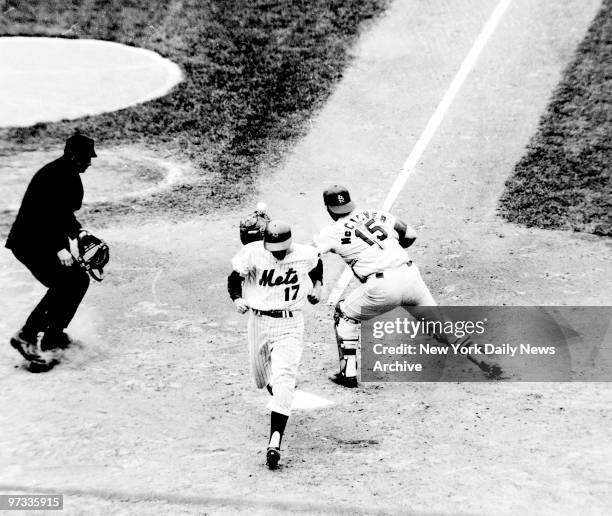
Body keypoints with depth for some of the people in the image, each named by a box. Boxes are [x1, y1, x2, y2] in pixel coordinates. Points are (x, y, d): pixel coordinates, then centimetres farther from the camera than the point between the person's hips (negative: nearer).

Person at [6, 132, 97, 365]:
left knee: (79, 280, 12)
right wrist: (59, 248, -30)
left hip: (48, 241, 10)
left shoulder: (71, 176, 10)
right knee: (63, 286, -20)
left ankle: (53, 335, 19)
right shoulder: (51, 176, -21)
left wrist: (78, 231, 6)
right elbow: (41, 216, -27)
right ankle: (26, 336, -17)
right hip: (30, 243, -10)